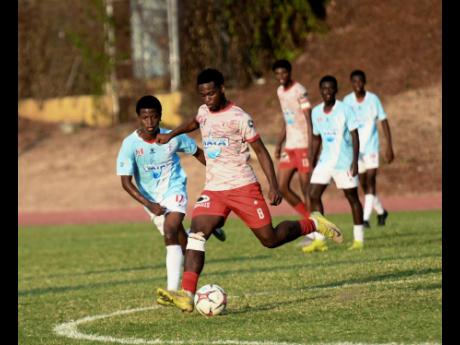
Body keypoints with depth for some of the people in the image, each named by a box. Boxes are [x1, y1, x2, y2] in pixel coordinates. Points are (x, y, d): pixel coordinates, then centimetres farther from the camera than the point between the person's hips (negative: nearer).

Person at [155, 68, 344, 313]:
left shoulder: (239, 118, -10)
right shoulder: (204, 113, 9)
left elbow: (261, 151, -7)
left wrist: (273, 186, -14)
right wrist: (171, 135, 28)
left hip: (243, 187, -5)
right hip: (213, 189, 5)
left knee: (270, 239, -1)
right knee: (196, 234, -17)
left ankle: (312, 223, 27)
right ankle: (186, 295, -27)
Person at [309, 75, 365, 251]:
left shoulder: (345, 109, -8)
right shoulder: (316, 112, 6)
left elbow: (355, 136, -9)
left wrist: (355, 161, -16)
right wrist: (312, 164, 14)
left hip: (344, 162, -5)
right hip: (325, 162, 5)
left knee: (352, 197, 4)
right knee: (313, 195, -7)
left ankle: (359, 239, 14)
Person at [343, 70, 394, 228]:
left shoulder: (373, 99, -4)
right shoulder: (347, 101, 1)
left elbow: (384, 122, 0)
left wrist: (389, 147, -5)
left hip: (371, 146, -3)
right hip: (355, 148, 3)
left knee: (370, 181, -15)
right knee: (363, 184, 9)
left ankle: (366, 218, -19)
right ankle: (381, 211, 30)